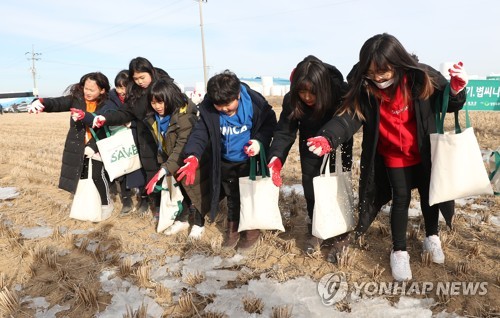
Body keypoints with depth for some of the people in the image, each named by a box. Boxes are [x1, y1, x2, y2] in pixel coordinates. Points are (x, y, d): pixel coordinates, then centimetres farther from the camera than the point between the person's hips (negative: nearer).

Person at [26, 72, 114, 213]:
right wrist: (41, 102, -38)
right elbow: (57, 103, -17)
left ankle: (106, 203, 24)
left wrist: (93, 146, -19)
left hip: (96, 147, -3)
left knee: (98, 175, 1)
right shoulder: (76, 98, -3)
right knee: (80, 175, 15)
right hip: (77, 147, 3)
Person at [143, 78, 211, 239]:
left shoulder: (185, 116, -31)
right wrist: (162, 163, 4)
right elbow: (161, 143, 5)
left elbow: (182, 148, -36)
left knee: (195, 191, 8)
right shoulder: (154, 117, -6)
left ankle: (199, 223, 27)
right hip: (175, 162, 7)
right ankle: (181, 220, 37)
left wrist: (164, 170, -41)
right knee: (180, 191, 19)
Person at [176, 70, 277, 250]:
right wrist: (193, 156, -39)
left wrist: (260, 142, -28)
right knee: (232, 197, 18)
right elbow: (200, 132, -21)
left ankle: (253, 228, 35)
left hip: (251, 160, -2)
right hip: (226, 163, 2)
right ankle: (233, 227, 39)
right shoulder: (207, 108, -19)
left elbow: (269, 124, -10)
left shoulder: (255, 102, -24)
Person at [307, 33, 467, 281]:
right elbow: (349, 116, -29)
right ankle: (399, 251, 23)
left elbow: (449, 104, -9)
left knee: (429, 195, 17)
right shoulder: (364, 89, -20)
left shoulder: (422, 78, -21)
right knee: (401, 200, 3)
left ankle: (432, 237, 45)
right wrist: (328, 138, -46)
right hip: (393, 156, -1)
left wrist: (457, 88, -31)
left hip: (424, 153, 1)